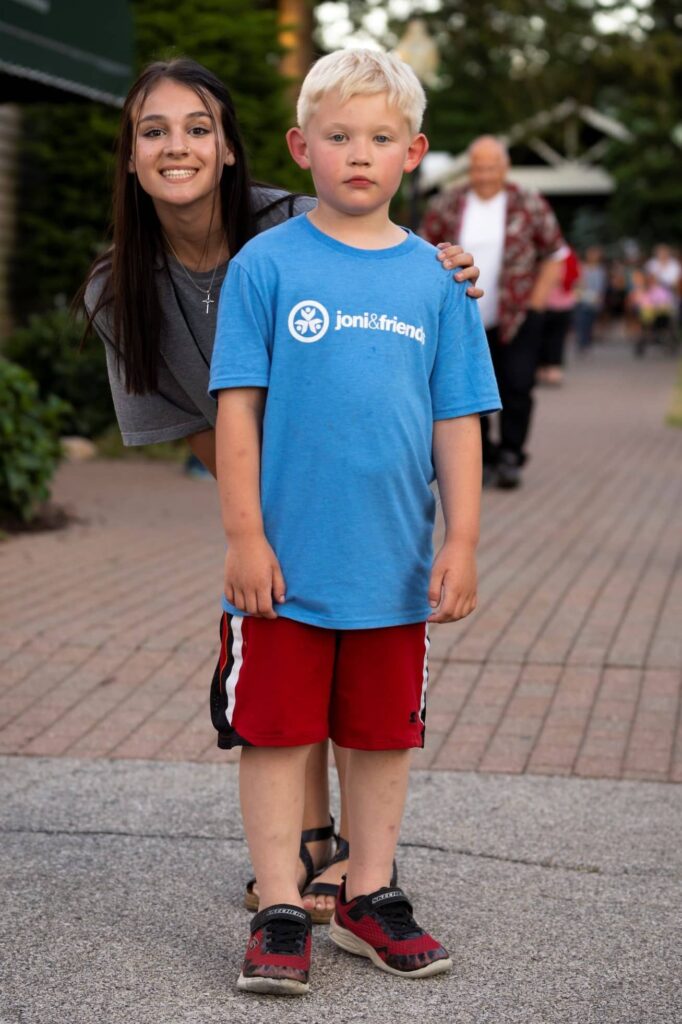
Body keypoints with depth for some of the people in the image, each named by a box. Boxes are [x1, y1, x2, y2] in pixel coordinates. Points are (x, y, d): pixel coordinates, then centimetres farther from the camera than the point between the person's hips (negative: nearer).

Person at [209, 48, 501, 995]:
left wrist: (461, 543, 1)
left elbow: (457, 423, 6)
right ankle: (280, 911, 16)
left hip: (396, 565, 3)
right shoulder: (266, 265, -3)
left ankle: (370, 898, 28)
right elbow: (238, 409, -4)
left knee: (384, 736, 13)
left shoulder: (434, 278, 4)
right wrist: (245, 536, -9)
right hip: (285, 562, -3)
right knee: (277, 734, 4)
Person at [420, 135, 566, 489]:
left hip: (517, 319, -2)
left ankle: (510, 456, 2)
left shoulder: (530, 206, -2)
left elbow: (554, 255, 5)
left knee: (516, 388, -10)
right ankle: (482, 459, 15)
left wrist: (535, 302, -2)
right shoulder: (446, 206, 1)